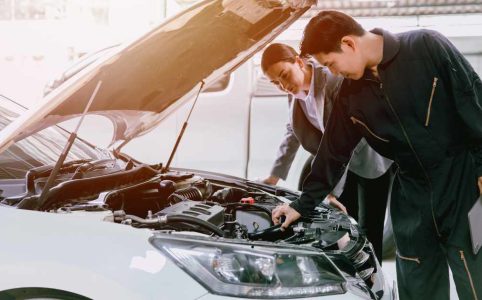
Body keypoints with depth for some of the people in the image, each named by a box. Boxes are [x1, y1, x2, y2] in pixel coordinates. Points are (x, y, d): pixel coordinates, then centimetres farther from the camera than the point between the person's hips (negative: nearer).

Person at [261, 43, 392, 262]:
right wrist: (274, 176, 3)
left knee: (369, 231, -4)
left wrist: (333, 190, -34)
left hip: (371, 160, -7)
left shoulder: (334, 82, -29)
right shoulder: (296, 91, -3)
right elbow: (293, 133, 8)